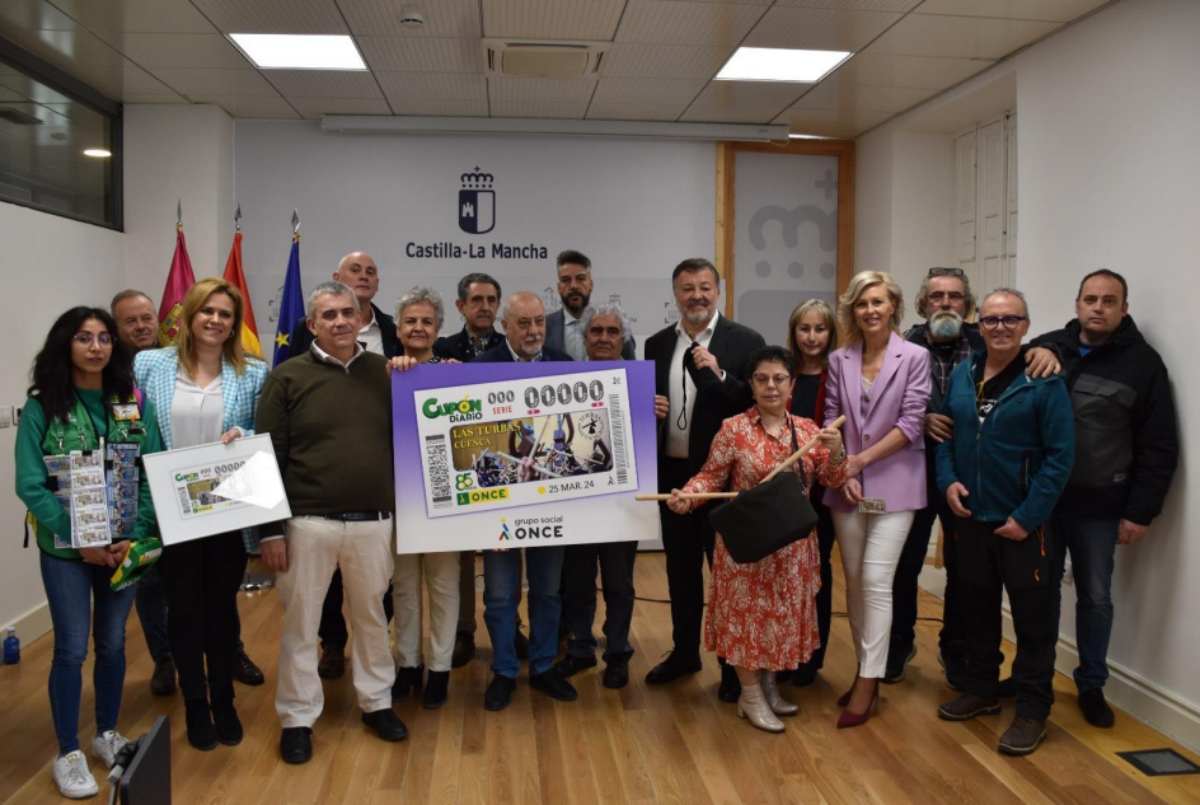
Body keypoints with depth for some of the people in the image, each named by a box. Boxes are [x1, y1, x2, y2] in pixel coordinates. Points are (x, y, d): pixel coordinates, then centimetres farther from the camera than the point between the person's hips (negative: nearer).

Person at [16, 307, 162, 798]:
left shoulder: (135, 405, 2)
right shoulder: (41, 408, -5)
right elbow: (30, 485, -10)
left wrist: (137, 537, -12)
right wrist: (79, 539, -16)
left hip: (126, 545, 3)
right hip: (65, 548, -3)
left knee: (113, 643, 13)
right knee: (72, 649, 3)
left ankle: (108, 734, 31)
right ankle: (68, 753, 19)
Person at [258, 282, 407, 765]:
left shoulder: (385, 372, 5)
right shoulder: (287, 377, -2)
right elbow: (269, 457, -3)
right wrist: (271, 529, -6)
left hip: (374, 523, 2)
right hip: (308, 523, -2)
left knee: (372, 617, 16)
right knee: (300, 624, 9)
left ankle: (376, 702, 33)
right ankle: (297, 718, 25)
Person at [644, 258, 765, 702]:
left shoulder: (746, 341, -6)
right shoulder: (657, 344, 7)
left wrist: (719, 375, -24)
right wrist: (649, 406, -8)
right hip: (672, 472, 4)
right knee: (681, 567, 16)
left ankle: (733, 664, 21)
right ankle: (684, 651, 33)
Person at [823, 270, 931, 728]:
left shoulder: (914, 357, -4)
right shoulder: (839, 360, 6)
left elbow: (910, 422, -9)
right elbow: (830, 421, 5)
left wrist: (862, 459, -11)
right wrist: (842, 472, -7)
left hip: (893, 484, -4)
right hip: (847, 485, 4)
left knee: (876, 581, -9)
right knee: (854, 582, 9)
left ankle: (867, 682, -1)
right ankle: (867, 671, 23)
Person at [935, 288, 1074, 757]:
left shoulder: (1044, 380, -11)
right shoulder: (962, 375, 6)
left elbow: (1060, 455, -14)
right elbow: (944, 433, 13)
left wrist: (1028, 516, -17)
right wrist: (947, 480, -4)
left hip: (1023, 524, -5)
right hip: (971, 519, 5)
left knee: (1033, 617, 5)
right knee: (976, 608, 17)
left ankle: (1033, 710, 19)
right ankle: (980, 690, 34)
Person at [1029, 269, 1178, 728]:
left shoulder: (1142, 363, -3)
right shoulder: (1046, 349, 2)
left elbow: (1159, 447, -3)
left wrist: (1140, 512, -6)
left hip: (1099, 506, -2)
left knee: (1095, 597, 11)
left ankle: (1091, 685, 28)